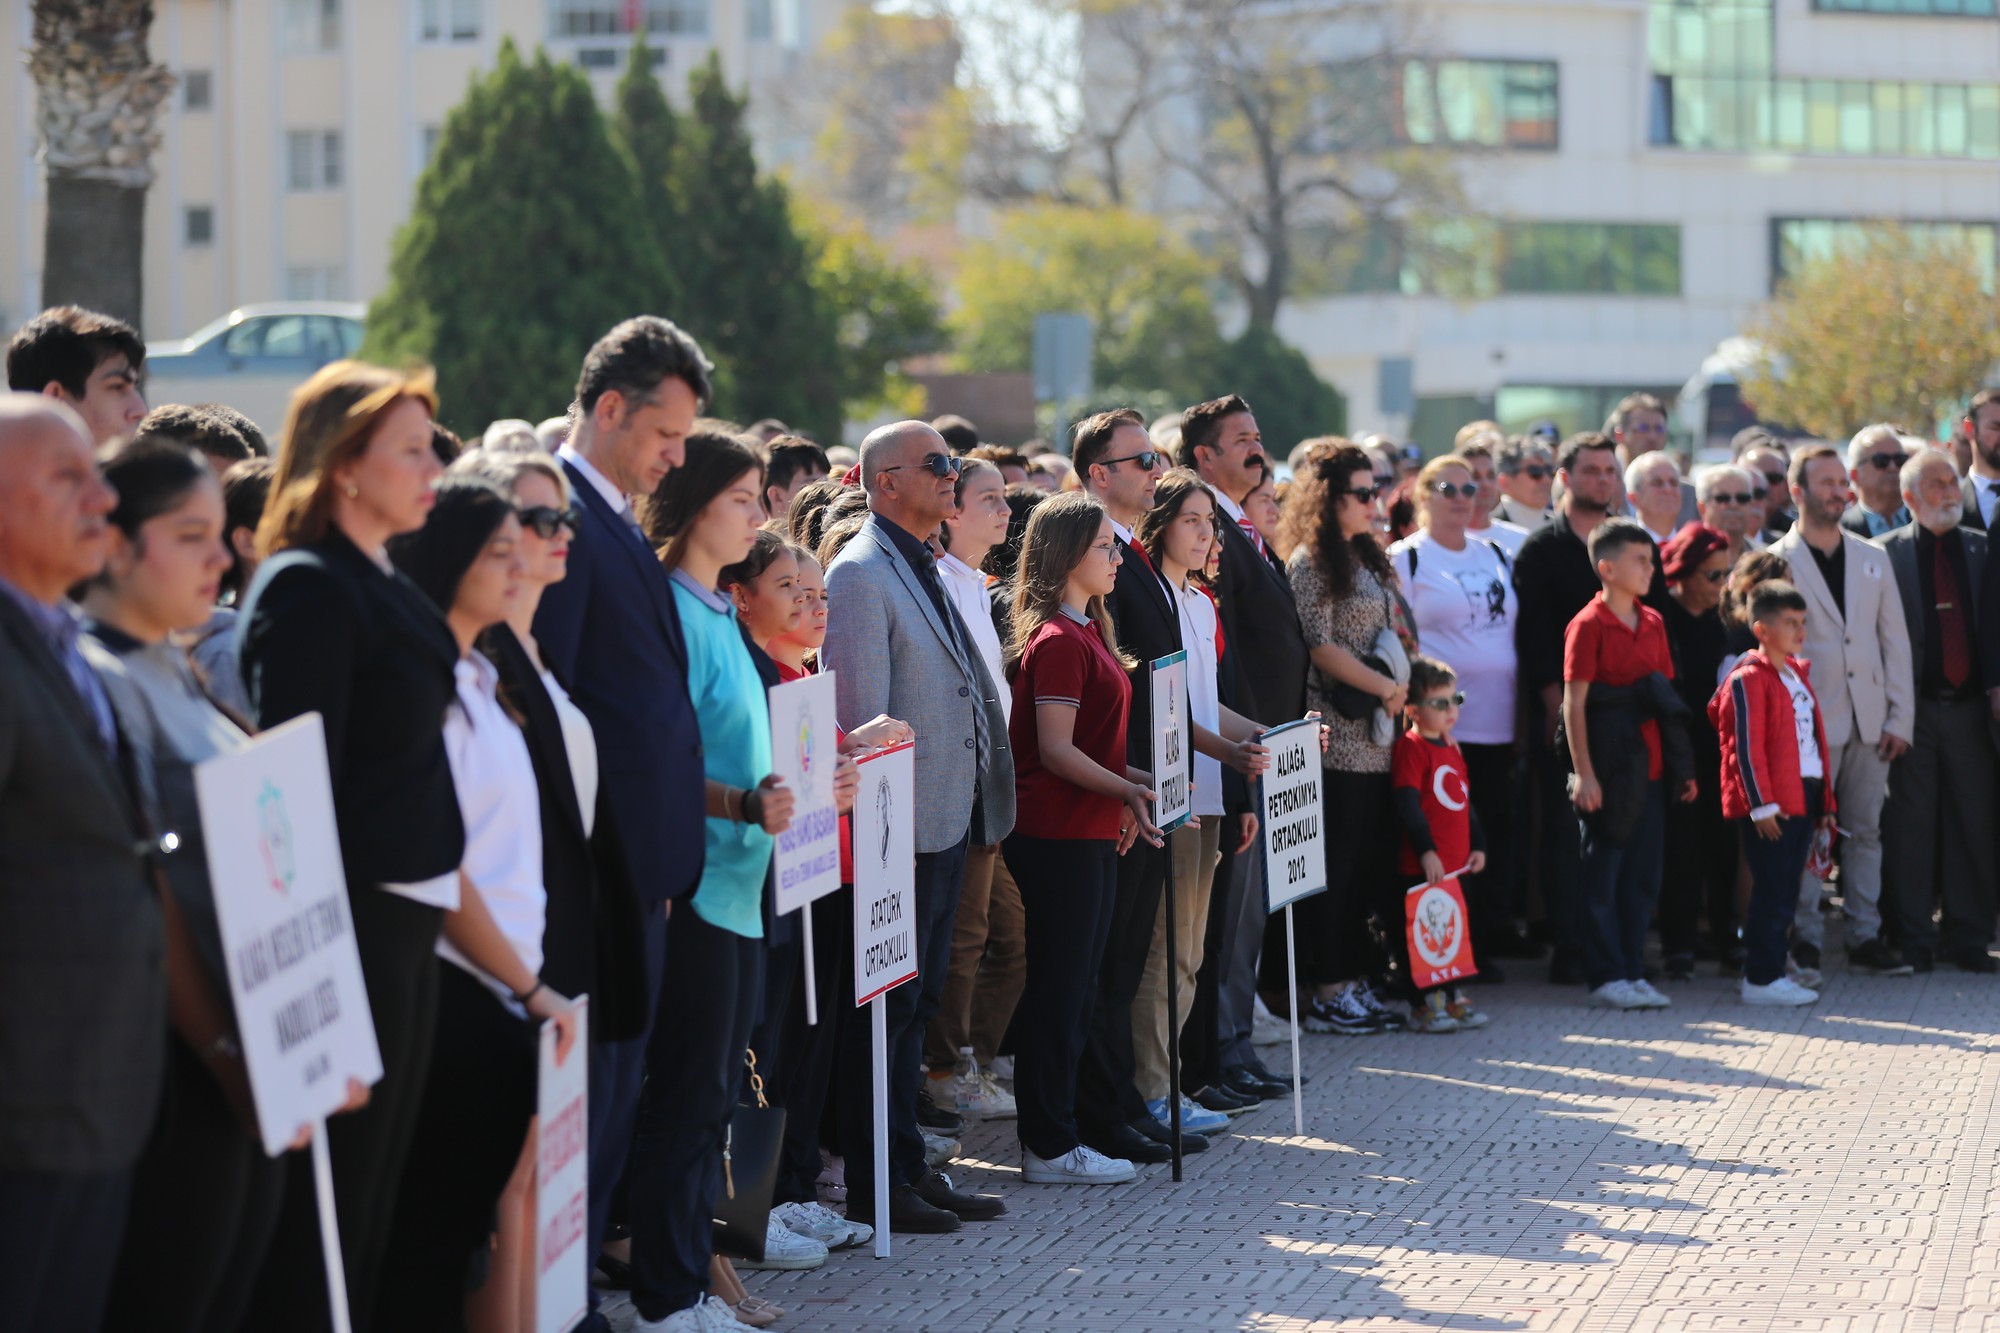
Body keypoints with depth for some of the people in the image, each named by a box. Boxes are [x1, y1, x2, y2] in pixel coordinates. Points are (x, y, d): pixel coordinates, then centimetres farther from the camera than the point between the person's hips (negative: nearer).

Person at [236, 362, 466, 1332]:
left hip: (404, 931, 10)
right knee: (327, 1216, -5)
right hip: (353, 927, -10)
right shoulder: (310, 589, -14)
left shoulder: (383, 588, 15)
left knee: (372, 1214, 14)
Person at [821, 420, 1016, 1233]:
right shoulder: (862, 573, -14)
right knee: (885, 1007, -2)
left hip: (948, 823, 9)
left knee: (916, 1005, 15)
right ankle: (875, 1188, 4)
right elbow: (861, 717, -17)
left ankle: (908, 1169, 22)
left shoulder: (926, 571, 16)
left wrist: (980, 810, 18)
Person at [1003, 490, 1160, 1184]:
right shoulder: (1058, 641, -15)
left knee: (1072, 988, 13)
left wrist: (1127, 787, 16)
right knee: (1058, 989, -4)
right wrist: (1126, 790, -25)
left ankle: (1056, 1131, 19)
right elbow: (1057, 750, -20)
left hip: (1088, 833, 10)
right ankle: (1050, 1146, 1)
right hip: (1058, 834, -10)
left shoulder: (1087, 631, 15)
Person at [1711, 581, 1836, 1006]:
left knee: (1786, 892, 11)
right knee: (1771, 893, -7)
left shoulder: (1798, 675, 17)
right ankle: (1761, 979, -3)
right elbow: (1746, 748, -14)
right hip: (1771, 808, -8)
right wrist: (1761, 804, -18)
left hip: (1803, 800, 8)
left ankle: (1768, 971, 17)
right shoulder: (1748, 680, -10)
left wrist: (1825, 802, 18)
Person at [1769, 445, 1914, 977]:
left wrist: (1900, 718, 4)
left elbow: (1895, 640, 12)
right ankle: (1804, 940, 2)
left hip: (1869, 722, 4)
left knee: (1866, 831, 6)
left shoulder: (1873, 559, 13)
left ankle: (1865, 938, 11)